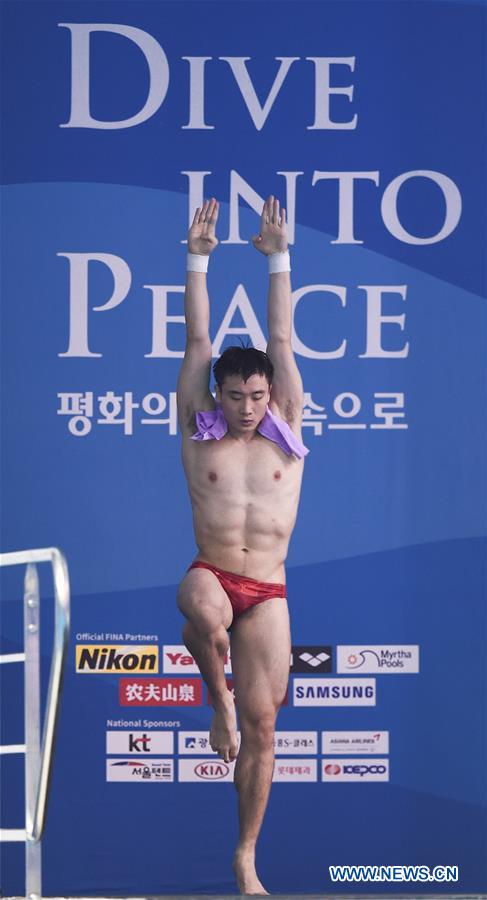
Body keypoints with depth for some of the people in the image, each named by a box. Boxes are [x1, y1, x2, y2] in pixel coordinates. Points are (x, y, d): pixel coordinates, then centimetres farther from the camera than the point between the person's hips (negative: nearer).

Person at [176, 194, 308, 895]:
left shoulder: (285, 432, 7)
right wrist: (199, 261, 1)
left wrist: (278, 258, 1)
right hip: (210, 574, -1)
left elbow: (281, 341, 4)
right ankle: (218, 694, -10)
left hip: (268, 593, 1)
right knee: (203, 612, -41)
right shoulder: (199, 432, 5)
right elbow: (198, 342, 2)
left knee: (261, 723, -1)